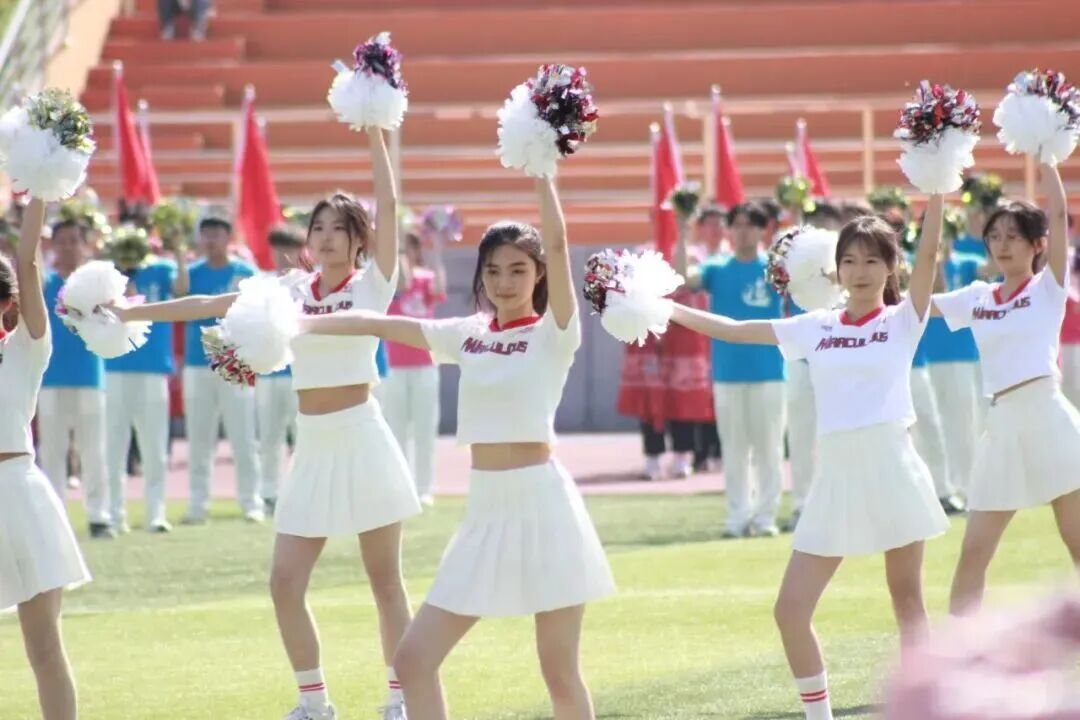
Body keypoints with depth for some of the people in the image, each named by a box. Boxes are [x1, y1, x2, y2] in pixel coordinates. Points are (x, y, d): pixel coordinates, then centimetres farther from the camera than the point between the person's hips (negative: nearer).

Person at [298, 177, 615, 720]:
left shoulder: (554, 334, -4)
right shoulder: (468, 334, 12)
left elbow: (557, 241, -17)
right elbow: (376, 324, 14)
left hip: (541, 504, -6)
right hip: (485, 511, 6)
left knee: (560, 675, 0)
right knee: (412, 660, 0)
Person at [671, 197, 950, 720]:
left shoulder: (903, 320, 2)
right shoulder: (817, 328, 11)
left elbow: (928, 254, -11)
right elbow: (732, 330, 12)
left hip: (890, 466, -4)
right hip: (834, 475, 4)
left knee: (907, 599, 4)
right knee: (791, 608, -2)